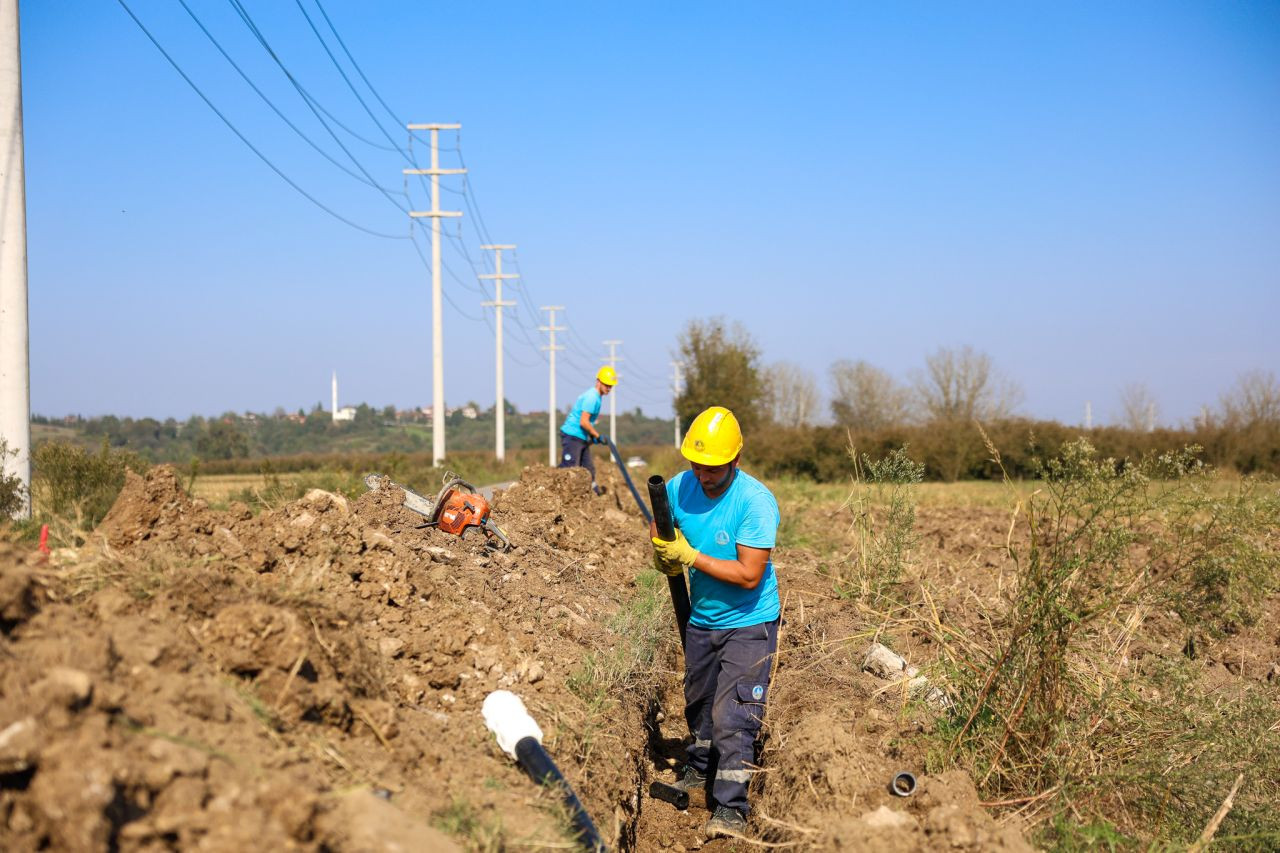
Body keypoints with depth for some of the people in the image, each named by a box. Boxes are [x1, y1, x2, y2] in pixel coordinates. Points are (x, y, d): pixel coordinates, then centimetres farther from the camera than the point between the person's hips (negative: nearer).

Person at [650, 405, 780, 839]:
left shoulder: (756, 502, -26)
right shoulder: (678, 487, -8)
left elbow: (749, 575, -29)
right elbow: (660, 526, 13)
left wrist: (690, 557, -27)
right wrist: (662, 553, -10)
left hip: (747, 625, -7)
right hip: (701, 619, 7)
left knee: (732, 716, -13)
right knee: (698, 702, 24)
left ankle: (731, 808, -9)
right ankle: (700, 769, 47)